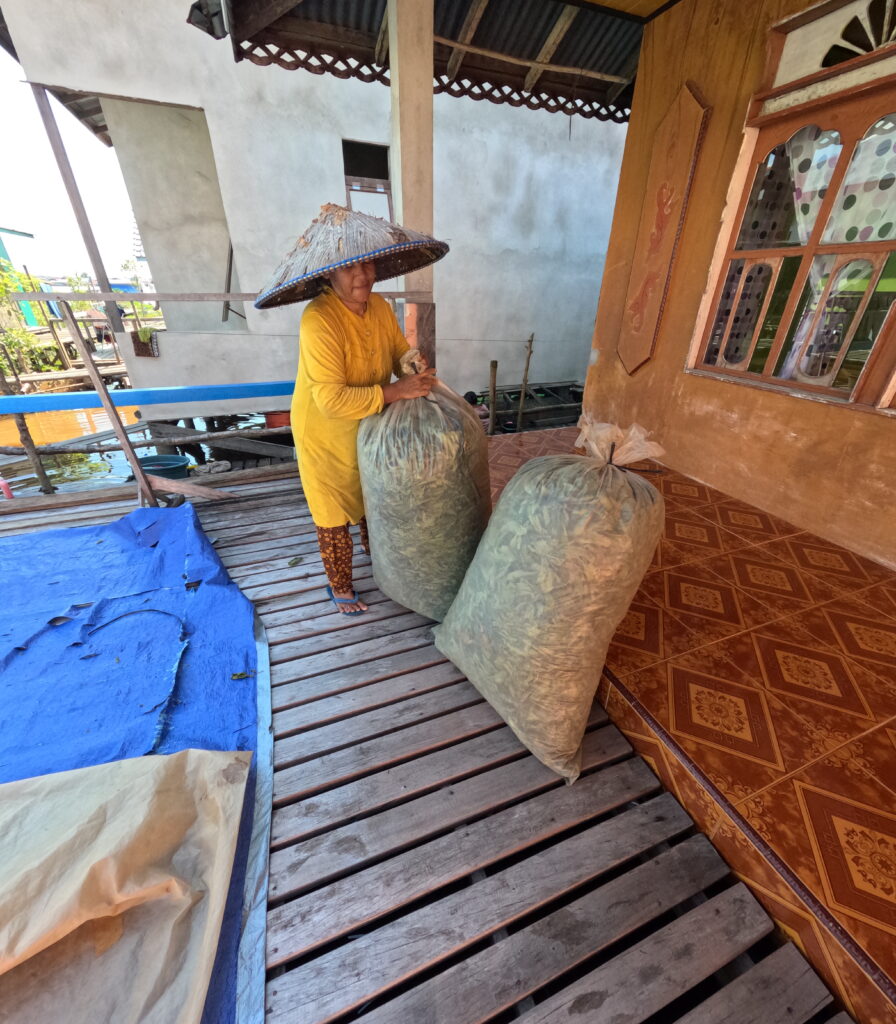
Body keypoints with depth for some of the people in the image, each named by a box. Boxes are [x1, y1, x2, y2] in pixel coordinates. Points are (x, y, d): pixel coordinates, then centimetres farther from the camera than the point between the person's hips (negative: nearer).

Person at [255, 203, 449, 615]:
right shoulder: (319, 321, -28)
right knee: (335, 515, 8)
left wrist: (417, 367, -16)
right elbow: (332, 400, -34)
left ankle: (374, 546, 53)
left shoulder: (380, 307, -6)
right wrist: (394, 391, -35)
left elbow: (400, 352, 6)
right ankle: (340, 586, 31)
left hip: (370, 425, 7)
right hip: (325, 433, -6)